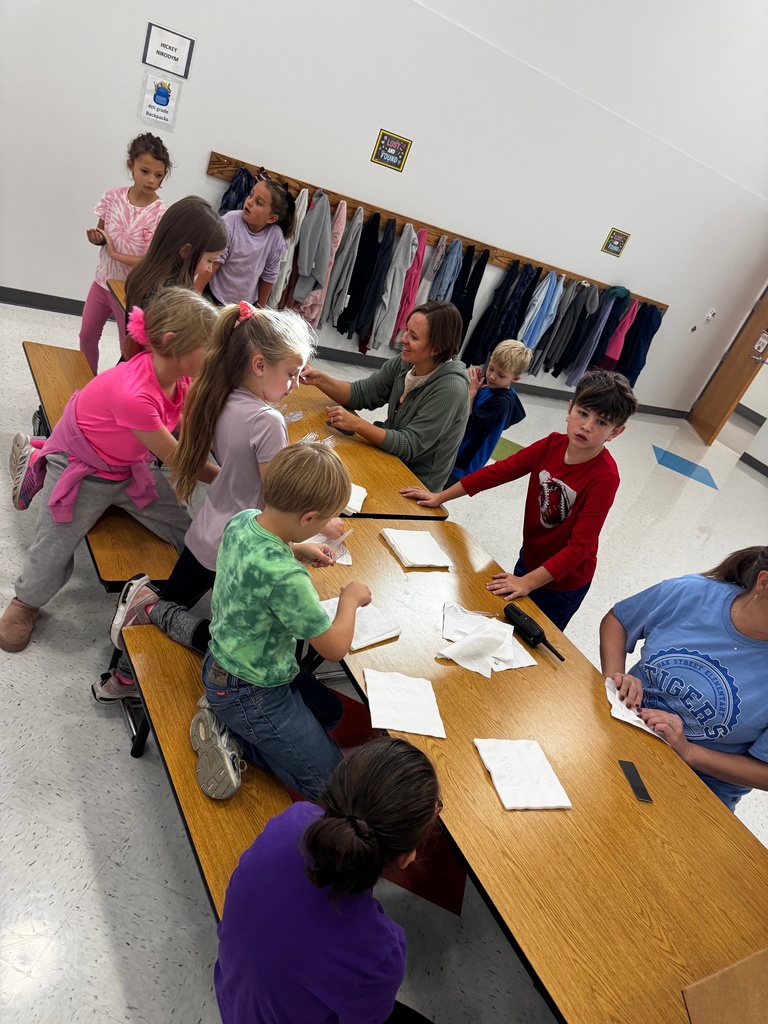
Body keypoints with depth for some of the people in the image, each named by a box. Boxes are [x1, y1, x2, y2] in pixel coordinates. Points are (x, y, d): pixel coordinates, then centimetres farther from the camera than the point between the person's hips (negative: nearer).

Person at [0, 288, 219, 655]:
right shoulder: (133, 394, -41)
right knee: (55, 546, 10)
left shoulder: (180, 375, -18)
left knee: (187, 534, 2)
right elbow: (175, 458, -28)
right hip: (80, 470, -6)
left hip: (129, 466, 7)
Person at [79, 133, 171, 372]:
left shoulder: (161, 214, -18)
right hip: (103, 281, 5)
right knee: (87, 337, 18)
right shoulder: (113, 196, -6)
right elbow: (100, 233, 8)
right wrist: (97, 238, -14)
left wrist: (116, 254, -21)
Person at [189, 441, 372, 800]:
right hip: (252, 694, -9)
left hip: (222, 660, 9)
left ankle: (227, 717, 13)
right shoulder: (285, 577, -37)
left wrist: (298, 550, 5)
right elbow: (335, 647, -22)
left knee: (330, 711, 28)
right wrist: (351, 598, -6)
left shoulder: (242, 520, -12)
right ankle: (234, 737, 2)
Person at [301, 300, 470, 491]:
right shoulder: (405, 363, -6)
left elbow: (408, 446, -27)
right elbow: (361, 394, -2)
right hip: (391, 453, 6)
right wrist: (319, 379, -18)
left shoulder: (450, 389, -27)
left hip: (417, 483, -6)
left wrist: (356, 424, -35)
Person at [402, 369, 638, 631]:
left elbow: (580, 546, -29)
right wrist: (439, 497, -3)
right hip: (529, 558, 5)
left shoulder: (605, 477, -28)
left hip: (562, 581, -4)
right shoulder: (551, 445, -14)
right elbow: (498, 471, -7)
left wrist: (527, 582, -35)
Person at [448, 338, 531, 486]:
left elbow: (467, 423, -26)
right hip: (452, 448, 9)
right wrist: (475, 385, -9)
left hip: (462, 461, -9)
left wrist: (472, 390, -18)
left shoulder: (501, 402, -24)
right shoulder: (488, 386, 1)